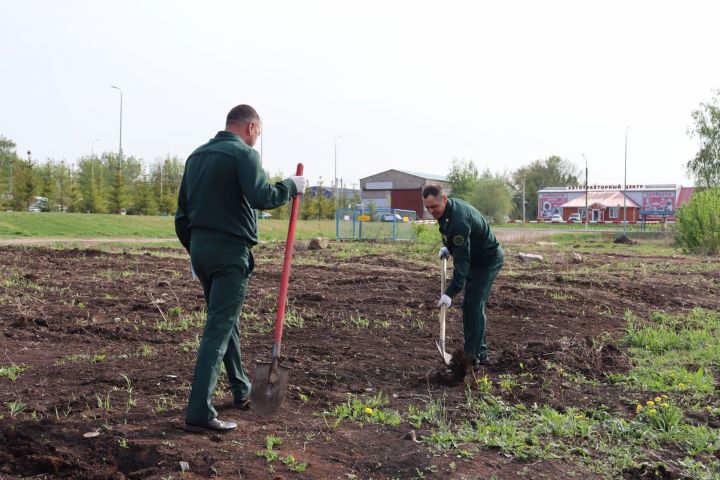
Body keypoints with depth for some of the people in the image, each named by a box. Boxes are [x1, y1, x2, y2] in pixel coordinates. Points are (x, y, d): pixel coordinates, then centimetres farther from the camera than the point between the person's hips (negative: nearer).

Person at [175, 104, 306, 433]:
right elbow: (261, 197, -23)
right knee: (219, 329, -7)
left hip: (199, 248, 8)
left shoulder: (196, 156, 15)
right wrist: (291, 187, -7)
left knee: (226, 321, 21)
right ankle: (199, 414, -8)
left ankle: (242, 391, 36)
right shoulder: (243, 153, -9)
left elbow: (182, 212, 17)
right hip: (230, 251, -8)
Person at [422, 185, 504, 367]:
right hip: (476, 258, 10)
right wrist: (447, 248, 2)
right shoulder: (448, 208, -3)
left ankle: (476, 354, -9)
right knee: (468, 305, 11)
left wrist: (450, 293, -38)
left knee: (474, 306, -14)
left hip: (488, 260, -10)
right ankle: (472, 349, 18)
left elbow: (462, 260, -36)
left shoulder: (459, 220, -34)